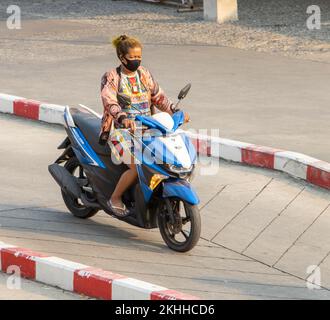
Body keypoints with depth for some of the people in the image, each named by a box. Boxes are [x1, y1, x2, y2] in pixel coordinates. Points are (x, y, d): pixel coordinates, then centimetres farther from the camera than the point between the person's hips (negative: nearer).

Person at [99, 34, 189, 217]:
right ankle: (115, 199, -6)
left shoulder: (144, 74, 13)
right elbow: (109, 101, -21)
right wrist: (122, 118, -41)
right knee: (137, 166, -26)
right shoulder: (111, 77, -4)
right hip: (121, 131, -6)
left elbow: (158, 97, 14)